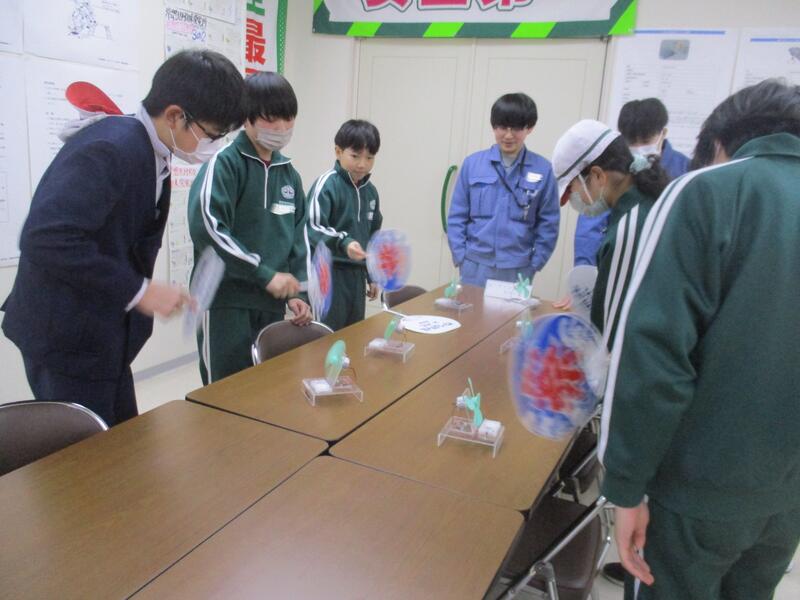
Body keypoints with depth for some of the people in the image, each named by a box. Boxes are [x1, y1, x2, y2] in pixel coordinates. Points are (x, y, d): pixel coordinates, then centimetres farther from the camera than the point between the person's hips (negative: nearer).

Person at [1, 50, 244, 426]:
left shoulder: (149, 153, 7)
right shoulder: (110, 148, -23)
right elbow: (46, 240, -33)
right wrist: (138, 291, -27)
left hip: (99, 332, 9)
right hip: (67, 334, -9)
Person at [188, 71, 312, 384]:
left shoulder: (289, 173, 11)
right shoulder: (224, 164, -9)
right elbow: (206, 228, -22)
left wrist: (297, 291, 7)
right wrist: (266, 275, -21)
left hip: (272, 303, 6)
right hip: (225, 302, -6)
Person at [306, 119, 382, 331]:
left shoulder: (370, 191, 11)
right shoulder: (327, 184, -12)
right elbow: (313, 228, -21)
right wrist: (343, 242, -36)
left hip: (357, 274, 7)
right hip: (328, 273, -7)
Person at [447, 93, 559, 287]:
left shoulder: (542, 169, -3)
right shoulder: (473, 163, -1)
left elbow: (548, 223, 2)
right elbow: (457, 216, 3)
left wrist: (534, 264, -3)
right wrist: (460, 256, -2)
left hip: (518, 269, -1)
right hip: (475, 265, 1)